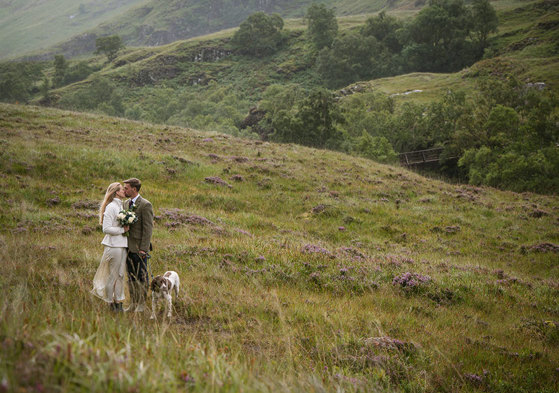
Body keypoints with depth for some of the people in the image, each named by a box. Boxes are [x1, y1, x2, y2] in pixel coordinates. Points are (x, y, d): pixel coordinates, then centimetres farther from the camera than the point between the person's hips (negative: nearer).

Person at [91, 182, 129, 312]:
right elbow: (106, 228, -19)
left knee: (121, 275, 12)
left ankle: (118, 303, 19)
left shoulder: (121, 206, 13)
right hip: (114, 245, -9)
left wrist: (126, 227, 6)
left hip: (122, 245, 9)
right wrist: (122, 229, -16)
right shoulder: (111, 207, -14)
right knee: (112, 275, 0)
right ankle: (110, 303, 11)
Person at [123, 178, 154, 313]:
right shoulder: (126, 204, 12)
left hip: (139, 248, -7)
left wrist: (143, 248, -17)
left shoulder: (145, 205, -11)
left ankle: (142, 304, 10)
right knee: (131, 277, 12)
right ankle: (133, 303, 20)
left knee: (141, 276, 1)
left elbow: (148, 228, -14)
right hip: (128, 247, 7)